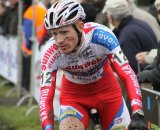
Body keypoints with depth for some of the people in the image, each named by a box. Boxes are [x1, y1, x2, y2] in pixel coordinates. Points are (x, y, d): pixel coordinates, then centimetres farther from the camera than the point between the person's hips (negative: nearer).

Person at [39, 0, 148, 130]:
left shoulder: (100, 35, -32)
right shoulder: (51, 53, -28)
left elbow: (127, 74, -34)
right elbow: (46, 98, -28)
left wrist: (137, 115, -46)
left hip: (106, 90, 0)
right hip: (73, 96, 0)